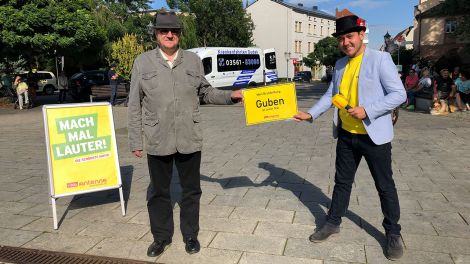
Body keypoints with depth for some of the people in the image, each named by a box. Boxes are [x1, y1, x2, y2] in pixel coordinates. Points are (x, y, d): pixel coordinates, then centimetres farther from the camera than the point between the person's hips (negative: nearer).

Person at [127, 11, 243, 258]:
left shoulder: (193, 60, 3)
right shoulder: (143, 61, -1)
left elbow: (205, 92, 14)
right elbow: (134, 105, 0)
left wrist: (230, 95, -1)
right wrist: (135, 140, -2)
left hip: (189, 139, 1)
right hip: (157, 141, -1)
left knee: (191, 189, 13)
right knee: (158, 191, 13)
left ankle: (190, 235, 33)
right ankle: (161, 236, 33)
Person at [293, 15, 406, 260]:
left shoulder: (380, 59, -10)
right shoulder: (340, 64, 8)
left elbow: (399, 94, -13)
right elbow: (330, 95, 12)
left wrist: (367, 110, -22)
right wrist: (311, 114, -1)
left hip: (374, 136, -5)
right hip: (346, 135, 5)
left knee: (385, 186, 9)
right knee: (342, 182, 16)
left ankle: (393, 233, 27)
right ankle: (333, 222, 32)